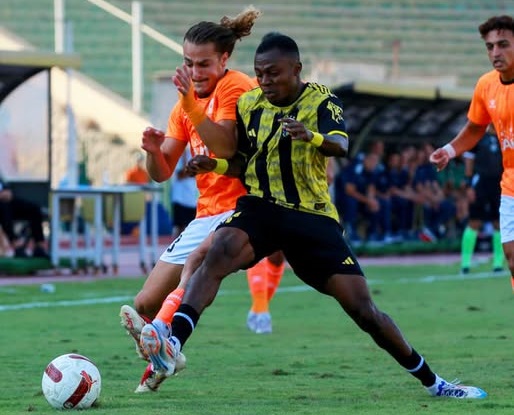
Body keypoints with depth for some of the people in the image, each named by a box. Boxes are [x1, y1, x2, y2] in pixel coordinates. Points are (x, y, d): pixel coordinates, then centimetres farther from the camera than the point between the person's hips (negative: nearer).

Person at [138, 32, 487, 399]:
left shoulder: (322, 100, -6)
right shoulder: (248, 104, 6)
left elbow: (340, 145, -26)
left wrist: (312, 137, -49)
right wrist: (213, 165, -4)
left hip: (313, 216, -2)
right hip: (261, 207, 2)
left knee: (362, 307, -4)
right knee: (218, 251, -32)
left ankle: (432, 383, 14)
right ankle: (173, 346, -45)